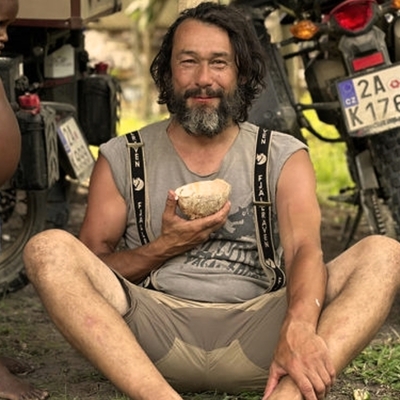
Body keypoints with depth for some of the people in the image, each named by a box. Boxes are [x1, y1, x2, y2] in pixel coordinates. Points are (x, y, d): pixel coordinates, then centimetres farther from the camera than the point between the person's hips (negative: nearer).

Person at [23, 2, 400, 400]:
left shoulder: (284, 157, 11)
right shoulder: (121, 158, 13)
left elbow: (305, 250, -7)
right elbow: (90, 269, 10)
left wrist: (299, 328, -29)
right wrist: (165, 248, -7)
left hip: (254, 335, 0)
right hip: (156, 330, 0)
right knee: (48, 248, -23)